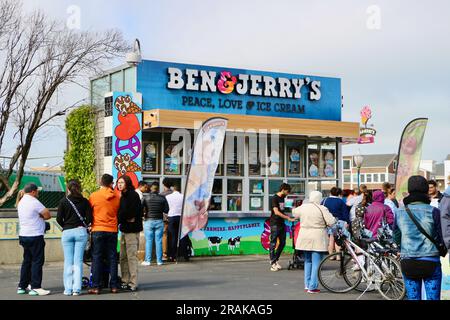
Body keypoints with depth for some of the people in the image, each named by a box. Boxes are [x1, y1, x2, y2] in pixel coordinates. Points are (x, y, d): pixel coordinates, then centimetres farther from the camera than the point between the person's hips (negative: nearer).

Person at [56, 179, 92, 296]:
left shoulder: (63, 201, -1)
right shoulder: (85, 201, 1)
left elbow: (59, 219, -5)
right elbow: (89, 218, -3)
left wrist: (65, 226, 12)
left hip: (67, 233, 0)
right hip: (81, 232, 0)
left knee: (68, 261, 5)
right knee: (78, 261, 2)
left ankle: (68, 289, 4)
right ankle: (77, 289, -3)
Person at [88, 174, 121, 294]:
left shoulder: (94, 196, -5)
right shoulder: (117, 196, 0)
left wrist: (90, 224, 23)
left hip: (97, 230, -2)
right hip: (112, 230, 2)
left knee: (97, 258, 2)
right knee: (112, 258, 7)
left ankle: (95, 287, -1)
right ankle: (114, 286, 9)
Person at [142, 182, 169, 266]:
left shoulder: (145, 197, -5)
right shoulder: (162, 198, -2)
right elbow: (166, 210, -1)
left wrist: (144, 213, 11)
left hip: (148, 221, -1)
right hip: (159, 221, 1)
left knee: (148, 241, 4)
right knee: (158, 241, 5)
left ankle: (147, 260, 4)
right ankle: (159, 260, 7)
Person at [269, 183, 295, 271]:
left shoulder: (282, 198, 14)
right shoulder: (275, 198, -12)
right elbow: (276, 212, -20)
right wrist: (288, 218, -22)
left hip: (281, 223, 9)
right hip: (275, 224, -9)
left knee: (282, 243, 10)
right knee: (273, 243, -4)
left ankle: (275, 260, 22)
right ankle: (273, 264, -3)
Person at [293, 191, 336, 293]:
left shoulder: (303, 207, 3)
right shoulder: (322, 209, -11)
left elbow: (294, 212, 23)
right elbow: (331, 222, -15)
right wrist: (336, 219, 7)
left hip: (304, 238, 5)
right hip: (317, 239, -5)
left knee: (308, 262, 18)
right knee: (316, 263, 0)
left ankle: (307, 285, 22)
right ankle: (312, 287, -1)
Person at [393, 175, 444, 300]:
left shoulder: (399, 213, 1)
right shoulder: (433, 211, -8)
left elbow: (396, 238, 9)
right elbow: (440, 238, -4)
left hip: (408, 263, 3)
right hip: (430, 262, -3)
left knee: (412, 297, 9)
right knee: (433, 297, 3)